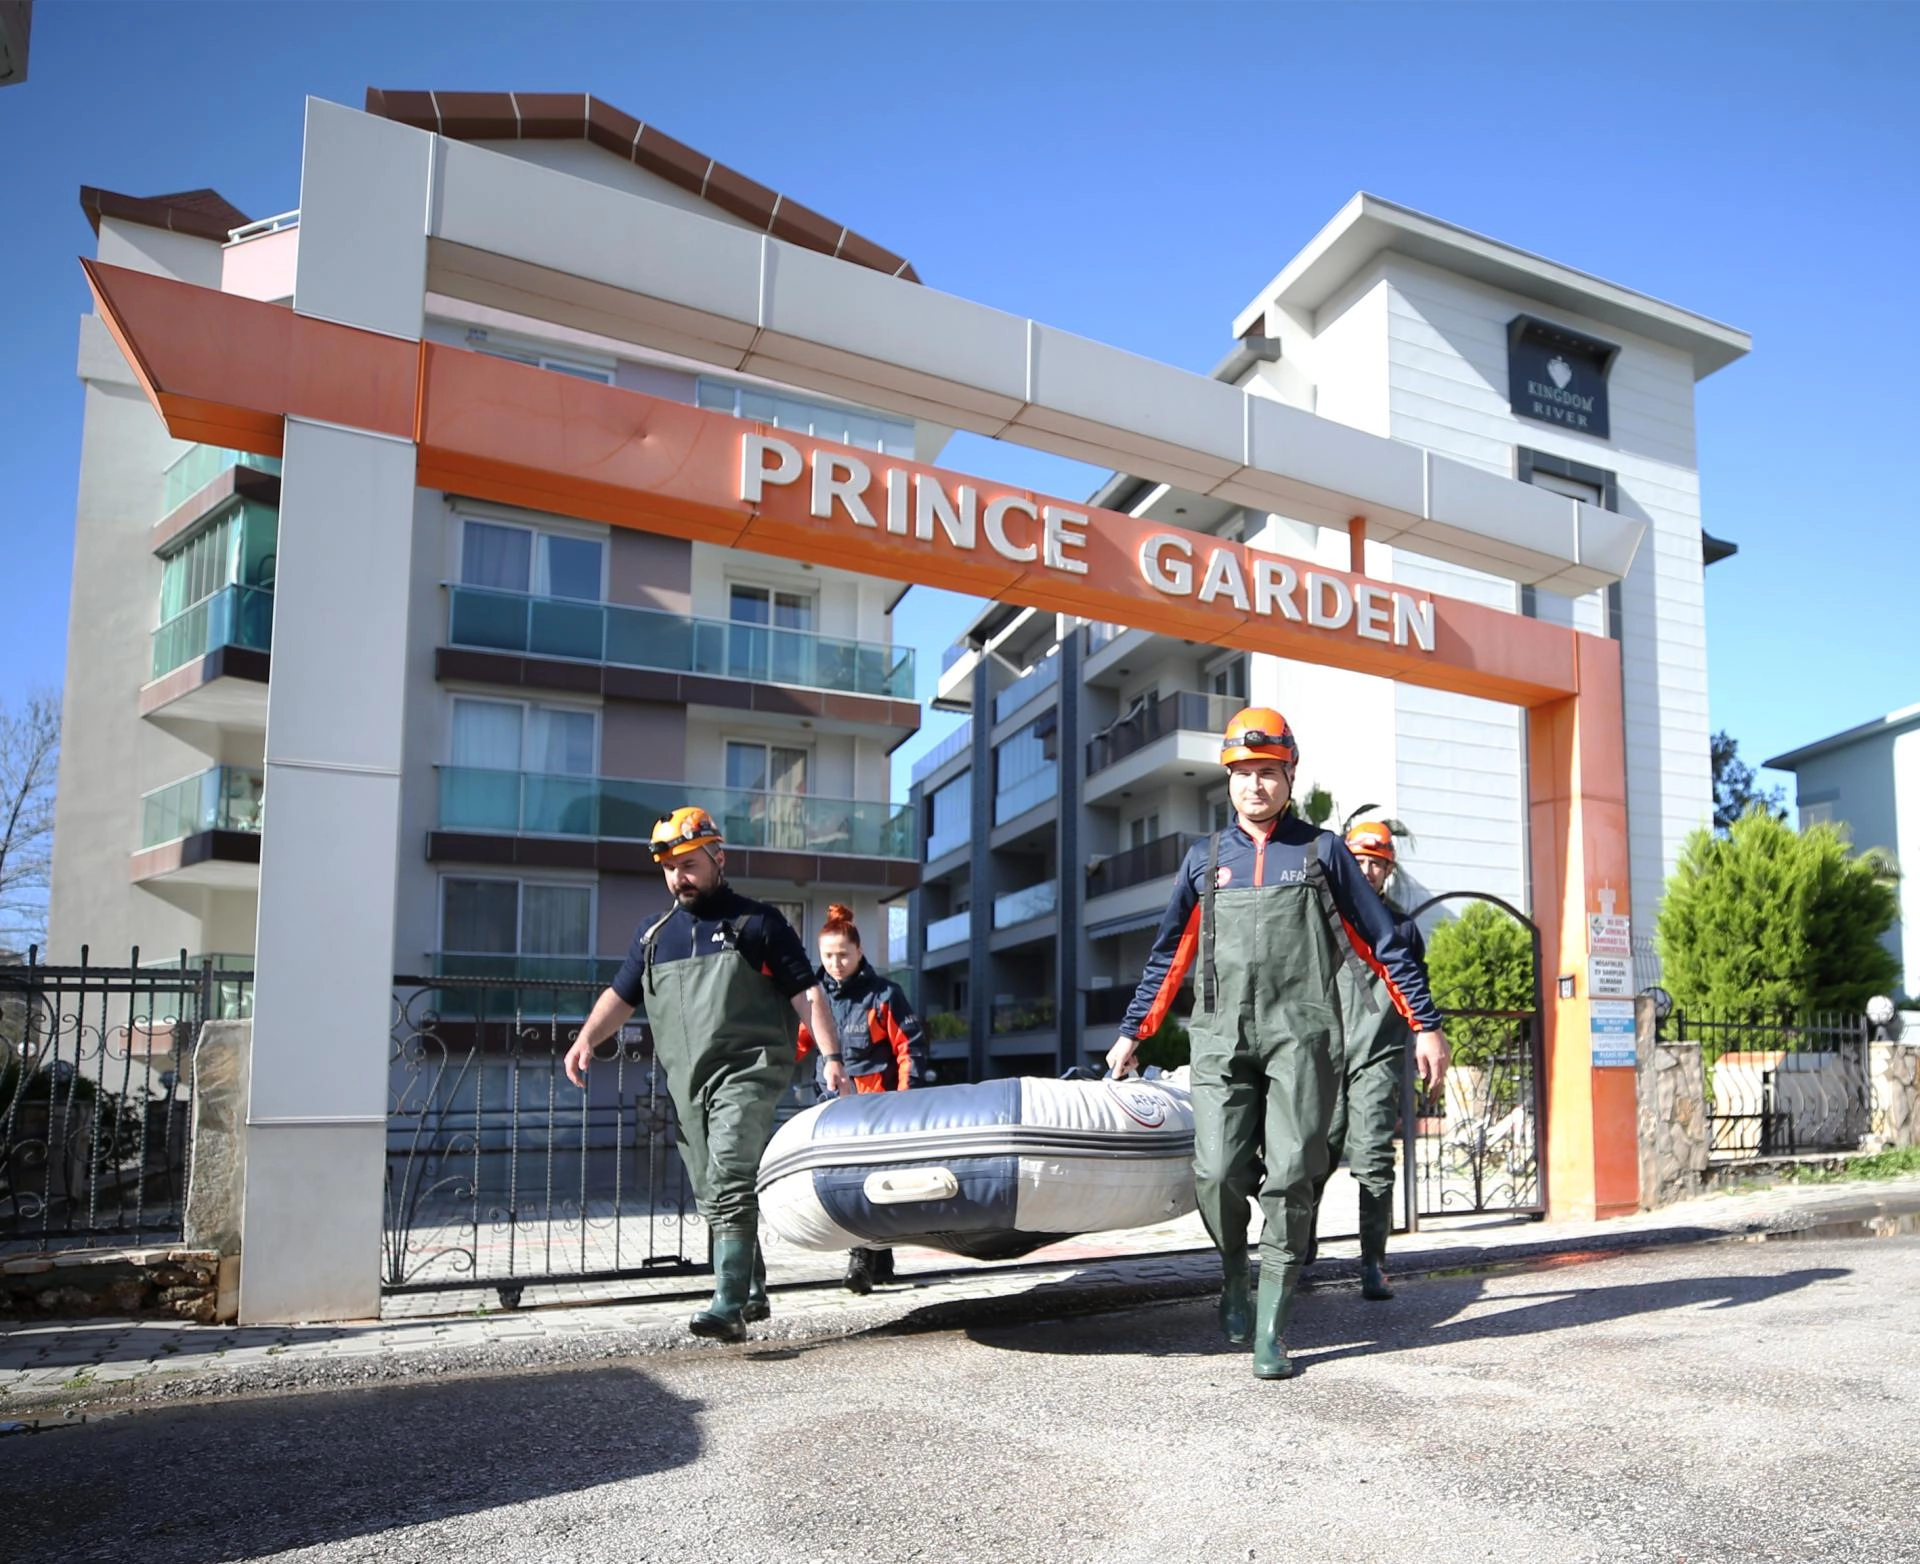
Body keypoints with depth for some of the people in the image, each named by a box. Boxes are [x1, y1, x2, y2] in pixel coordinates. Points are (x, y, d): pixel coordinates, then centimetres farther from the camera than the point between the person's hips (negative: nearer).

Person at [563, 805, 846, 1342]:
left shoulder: (757, 923, 4)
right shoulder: (654, 935, 18)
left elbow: (807, 994, 0)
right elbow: (621, 995, 21)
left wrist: (830, 1056, -10)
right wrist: (587, 1039, 2)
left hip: (746, 1075, -6)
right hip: (687, 1086, 6)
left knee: (729, 1186, -18)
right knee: (713, 1197, 10)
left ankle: (729, 1306, -19)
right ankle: (753, 1292, 23)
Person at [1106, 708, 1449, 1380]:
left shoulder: (1321, 851, 9)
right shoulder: (1205, 859, 14)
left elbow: (1382, 943, 12)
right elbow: (1169, 956, 18)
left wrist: (1425, 1023, 8)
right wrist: (1131, 1033, 18)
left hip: (1301, 1037, -1)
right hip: (1222, 1039, 1)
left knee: (1290, 1178, -6)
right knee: (1217, 1173, -8)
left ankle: (1272, 1330, 5)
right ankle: (1234, 1273, 22)